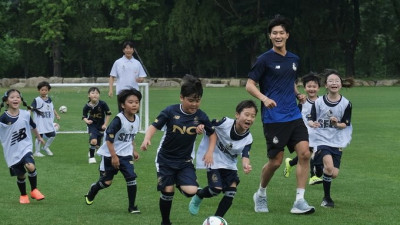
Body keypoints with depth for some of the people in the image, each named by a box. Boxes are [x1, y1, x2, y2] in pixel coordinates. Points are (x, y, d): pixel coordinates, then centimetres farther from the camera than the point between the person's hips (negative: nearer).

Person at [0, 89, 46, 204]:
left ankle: (34, 190, 1)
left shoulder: (26, 114, -5)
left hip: (25, 148, 1)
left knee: (31, 167, -23)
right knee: (20, 175, 8)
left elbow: (33, 127, 14)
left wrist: (39, 137, 28)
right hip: (12, 152, -1)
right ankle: (23, 195, 35)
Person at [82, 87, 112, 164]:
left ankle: (91, 151, 43)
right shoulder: (87, 106, -15)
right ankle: (91, 157, -1)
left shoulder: (102, 104, -18)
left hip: (101, 125, 1)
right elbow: (84, 116, -1)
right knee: (93, 141, -22)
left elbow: (108, 114, -4)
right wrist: (86, 121, -23)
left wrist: (105, 124, -6)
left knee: (97, 145, 8)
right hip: (92, 125, -1)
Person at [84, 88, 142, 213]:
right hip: (110, 154, -5)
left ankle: (132, 206, 3)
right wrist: (114, 157, -22)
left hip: (125, 155, 5)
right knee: (107, 181, 6)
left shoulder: (136, 119, -1)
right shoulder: (118, 120, -23)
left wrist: (134, 150, 12)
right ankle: (92, 192, 38)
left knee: (131, 178, -10)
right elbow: (109, 139, -22)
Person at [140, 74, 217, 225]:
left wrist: (210, 152, -4)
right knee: (167, 192, -3)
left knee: (191, 191, -16)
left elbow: (212, 133, 8)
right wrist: (147, 139, -33)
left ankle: (180, 183, 20)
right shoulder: (171, 111, -15)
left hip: (185, 160, 2)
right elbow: (154, 126, -14)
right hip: (166, 159, -2)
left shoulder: (201, 116, -7)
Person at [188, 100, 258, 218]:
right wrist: (200, 126, -37)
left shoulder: (248, 139, -13)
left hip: (229, 163, 5)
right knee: (217, 189, -17)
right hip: (213, 158, -5)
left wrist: (245, 165, -46)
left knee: (231, 192, -6)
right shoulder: (225, 123, -25)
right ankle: (198, 195, 17)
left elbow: (245, 155, -22)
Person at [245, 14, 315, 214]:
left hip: (294, 116, 5)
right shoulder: (264, 60, -5)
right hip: (273, 119, -5)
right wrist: (264, 98, -24)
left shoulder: (294, 59, 13)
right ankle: (261, 194, 25)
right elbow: (249, 85, -6)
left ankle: (299, 201, -5)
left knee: (304, 153, -9)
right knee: (276, 161, -2)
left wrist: (298, 94, 7)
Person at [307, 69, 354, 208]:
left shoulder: (346, 104, -4)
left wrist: (337, 124, -21)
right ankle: (326, 198, -1)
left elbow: (345, 124, 0)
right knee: (329, 167, -22)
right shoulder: (319, 102, -5)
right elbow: (310, 119, -1)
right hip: (321, 140, -2)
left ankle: (319, 168, 32)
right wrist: (312, 123, -24)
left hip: (337, 142, 2)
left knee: (334, 174, -3)